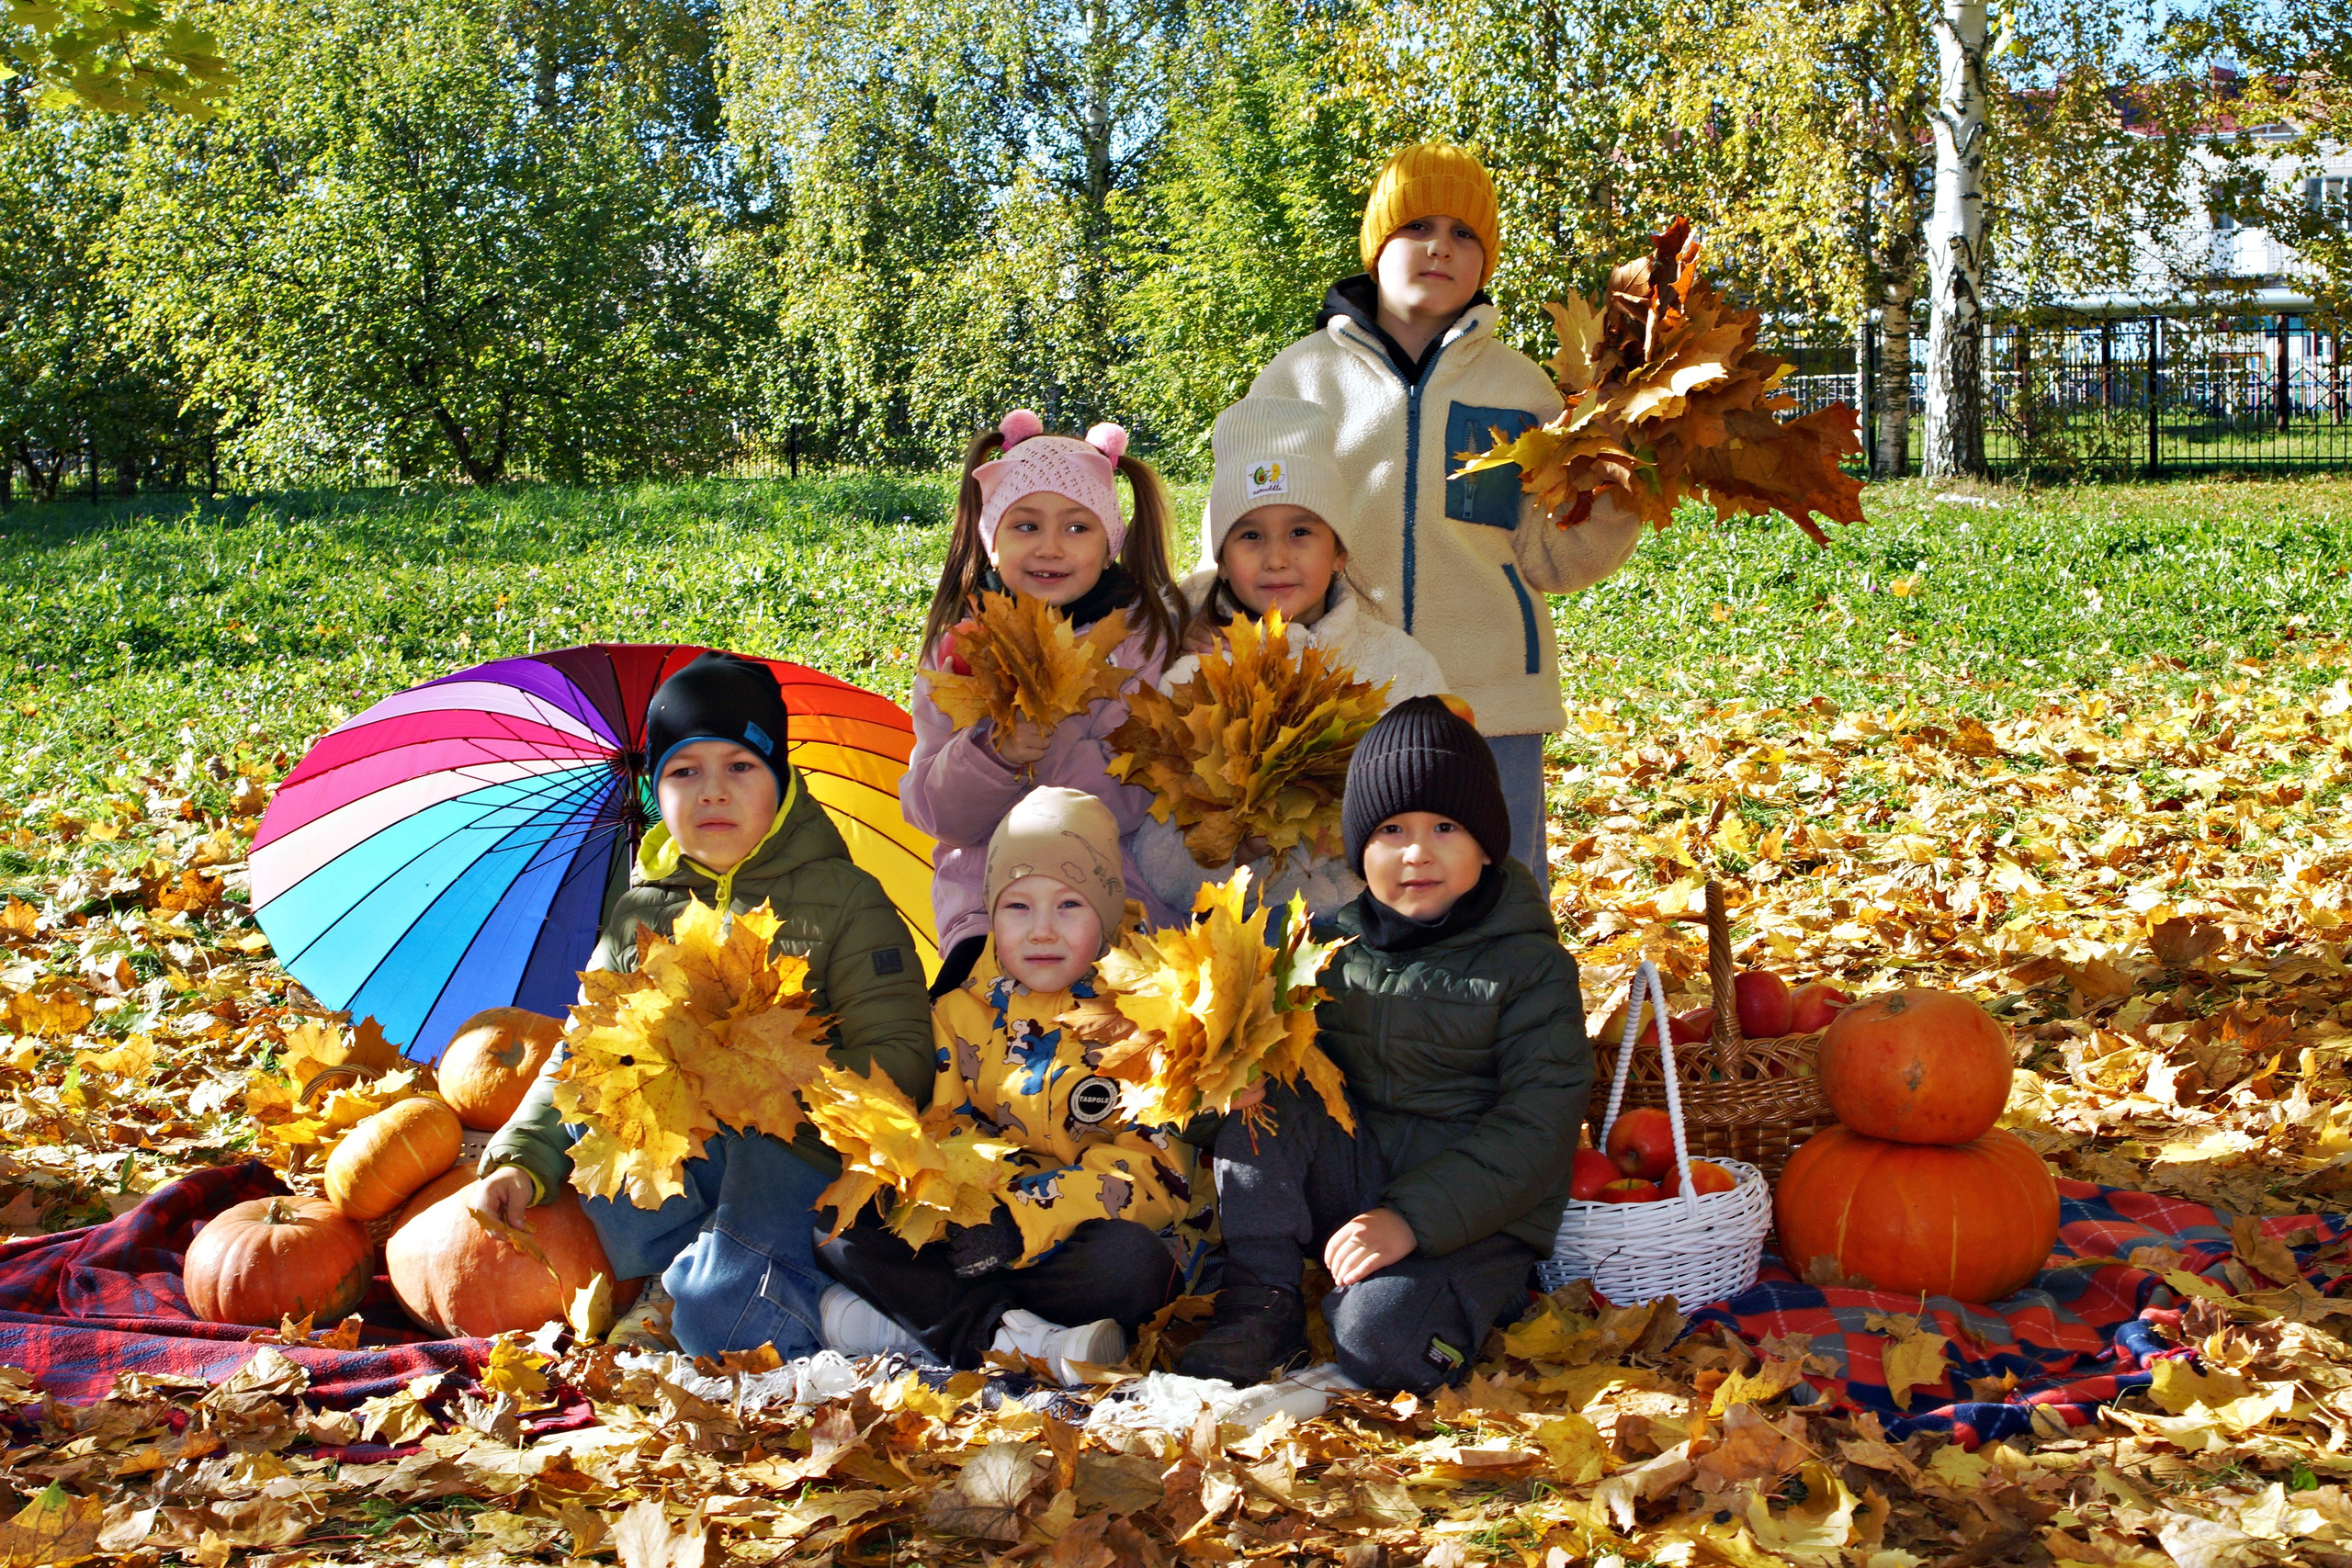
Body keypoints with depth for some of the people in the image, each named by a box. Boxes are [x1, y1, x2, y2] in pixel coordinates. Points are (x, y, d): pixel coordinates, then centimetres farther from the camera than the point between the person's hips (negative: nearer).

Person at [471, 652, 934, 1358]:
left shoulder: (846, 901, -1)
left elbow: (901, 1061, -9)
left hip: (802, 1149, -4)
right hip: (677, 1162, 4)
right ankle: (677, 1268, -7)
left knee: (718, 1319, -29)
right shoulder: (641, 912, 13)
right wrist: (521, 1161, -1)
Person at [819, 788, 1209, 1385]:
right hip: (986, 1237, 3)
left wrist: (1023, 1217, -23)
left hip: (1091, 1232, -3)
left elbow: (1155, 1162, -12)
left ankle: (919, 1319, -24)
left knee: (1129, 1260, -37)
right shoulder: (962, 1015, 9)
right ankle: (1020, 1339, -29)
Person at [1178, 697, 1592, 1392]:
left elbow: (1536, 1132, -13)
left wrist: (1411, 1219, -23)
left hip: (1472, 1214, -5)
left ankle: (1472, 1299, 1)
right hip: (1349, 1179, 5)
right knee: (1262, 1103, -21)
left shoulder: (1531, 967, -7)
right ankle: (1261, 1304, -14)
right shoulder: (1334, 939, 5)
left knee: (1377, 1341, -31)